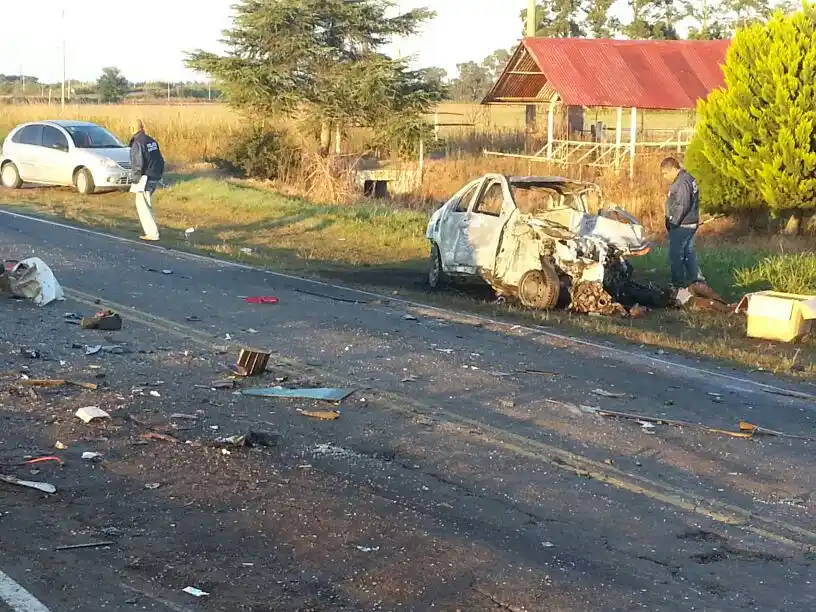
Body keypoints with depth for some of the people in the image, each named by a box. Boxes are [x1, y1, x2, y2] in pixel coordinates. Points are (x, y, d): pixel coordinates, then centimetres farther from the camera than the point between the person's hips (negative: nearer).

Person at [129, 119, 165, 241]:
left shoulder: (137, 143, -15)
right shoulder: (152, 141, 10)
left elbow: (137, 164, -19)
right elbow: (161, 160, 14)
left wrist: (135, 179, -8)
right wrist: (159, 174, 20)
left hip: (145, 180, -8)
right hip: (155, 179, 8)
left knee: (143, 206, -2)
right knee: (142, 203, 19)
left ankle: (152, 233, -5)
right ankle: (150, 230, 19)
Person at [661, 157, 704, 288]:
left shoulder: (682, 182, -20)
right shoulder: (688, 179, 13)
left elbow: (682, 206, -26)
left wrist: (673, 222, -17)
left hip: (681, 226, -10)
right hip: (691, 224, 10)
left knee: (675, 255, -2)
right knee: (688, 252, 18)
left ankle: (678, 284, 4)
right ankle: (697, 279, 22)